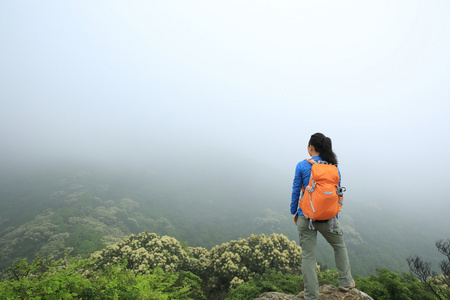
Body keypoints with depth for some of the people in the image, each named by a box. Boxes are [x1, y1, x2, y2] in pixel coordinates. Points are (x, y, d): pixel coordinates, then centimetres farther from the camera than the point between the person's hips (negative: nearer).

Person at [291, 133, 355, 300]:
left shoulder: (302, 166, -8)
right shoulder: (334, 168, 1)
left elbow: (296, 191, -4)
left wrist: (294, 213, 9)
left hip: (306, 217, -2)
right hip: (327, 217, 3)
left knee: (308, 256, 8)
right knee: (339, 246, 28)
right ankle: (345, 282, 39)